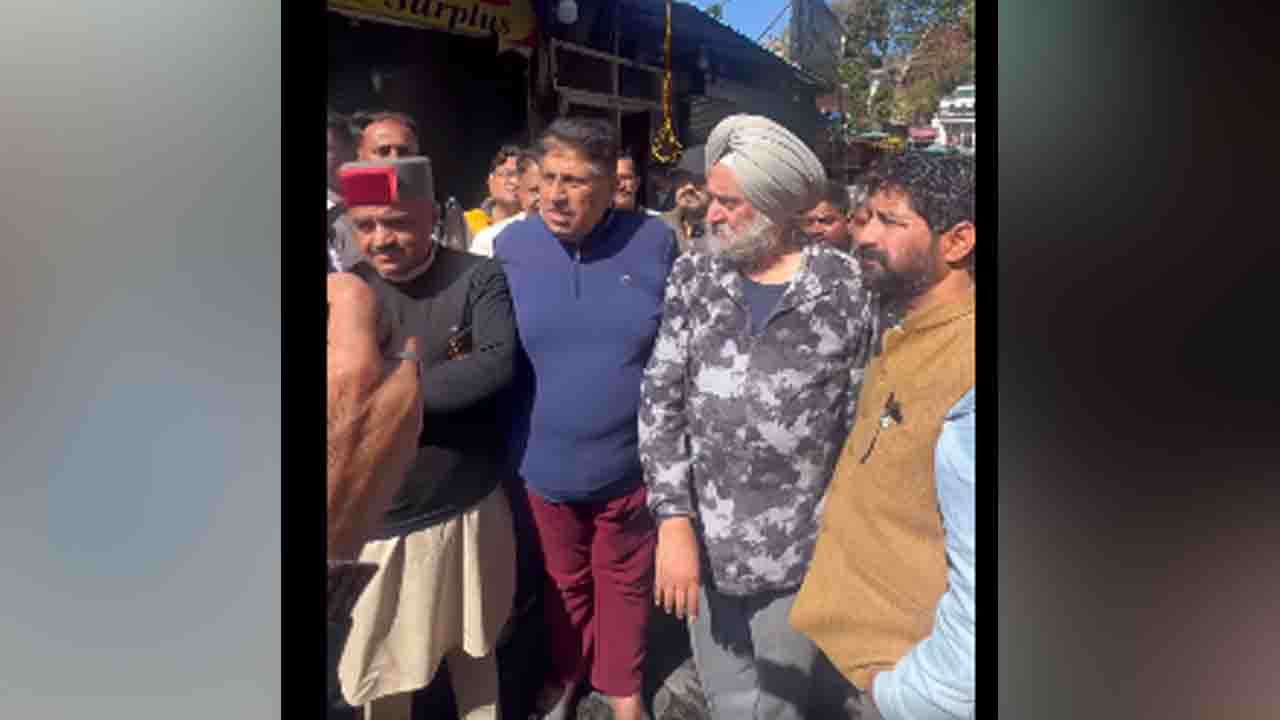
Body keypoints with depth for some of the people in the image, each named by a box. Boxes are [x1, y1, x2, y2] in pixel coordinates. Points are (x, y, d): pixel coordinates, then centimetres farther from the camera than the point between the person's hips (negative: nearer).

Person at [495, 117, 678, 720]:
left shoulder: (654, 241, -11)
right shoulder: (511, 245, -8)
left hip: (630, 461, -1)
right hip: (543, 461, 1)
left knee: (623, 582, 19)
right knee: (562, 580, 23)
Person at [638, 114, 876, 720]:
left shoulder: (845, 288, -8)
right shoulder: (692, 278, -1)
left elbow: (862, 420, -2)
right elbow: (659, 400, -2)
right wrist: (674, 520, -9)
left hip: (799, 549, -2)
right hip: (705, 541, 2)